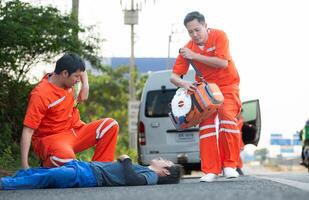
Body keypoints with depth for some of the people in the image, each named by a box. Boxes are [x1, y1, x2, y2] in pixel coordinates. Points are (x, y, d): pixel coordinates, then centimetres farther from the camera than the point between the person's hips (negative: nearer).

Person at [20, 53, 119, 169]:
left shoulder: (65, 79, 1)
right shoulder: (40, 95, -20)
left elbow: (81, 71, 28)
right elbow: (28, 131, -23)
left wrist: (85, 86, 6)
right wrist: (25, 166, -29)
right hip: (50, 139, -8)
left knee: (110, 125, -10)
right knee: (65, 158, -42)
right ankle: (48, 164, -7)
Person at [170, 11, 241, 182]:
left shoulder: (219, 36, -15)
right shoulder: (187, 49, -7)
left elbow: (223, 62, -27)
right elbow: (174, 76, -8)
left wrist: (195, 56, -27)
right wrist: (183, 83, -32)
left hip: (227, 85, -3)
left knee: (227, 116, -23)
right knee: (206, 123, -11)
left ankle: (229, 165, -18)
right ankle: (211, 170, -11)